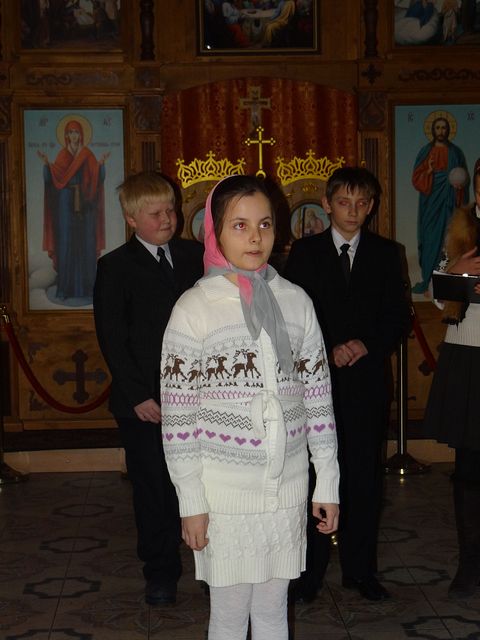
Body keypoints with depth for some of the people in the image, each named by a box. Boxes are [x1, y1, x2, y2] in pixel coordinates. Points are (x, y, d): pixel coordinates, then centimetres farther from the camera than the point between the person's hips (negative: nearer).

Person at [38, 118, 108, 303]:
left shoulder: (88, 155, 6)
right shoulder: (62, 155, 9)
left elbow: (98, 179, -3)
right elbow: (51, 178, -1)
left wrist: (101, 163, -19)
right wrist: (46, 163, -16)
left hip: (84, 203, -1)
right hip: (66, 202, 1)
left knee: (85, 243, -4)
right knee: (65, 243, -2)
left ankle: (85, 287, -1)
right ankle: (64, 287, 2)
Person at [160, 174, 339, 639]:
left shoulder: (296, 301, 3)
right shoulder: (194, 309, -7)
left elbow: (318, 397, 6)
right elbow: (178, 415, -7)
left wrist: (328, 484, 6)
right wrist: (191, 502, -8)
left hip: (288, 489, 3)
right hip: (224, 493, -3)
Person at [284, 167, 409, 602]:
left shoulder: (386, 253, 9)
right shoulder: (305, 252, 5)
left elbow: (398, 316, 7)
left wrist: (366, 345, -10)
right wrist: (329, 350, -11)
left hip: (366, 378, 2)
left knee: (364, 476, 5)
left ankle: (360, 569, 16)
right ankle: (310, 570, 10)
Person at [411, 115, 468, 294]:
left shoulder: (456, 152, 4)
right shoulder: (425, 152, 6)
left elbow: (464, 178, 7)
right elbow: (416, 178, 2)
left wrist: (460, 183, -15)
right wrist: (428, 171, -17)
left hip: (448, 201, -1)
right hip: (430, 202, 1)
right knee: (429, 239, 0)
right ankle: (427, 279, 4)